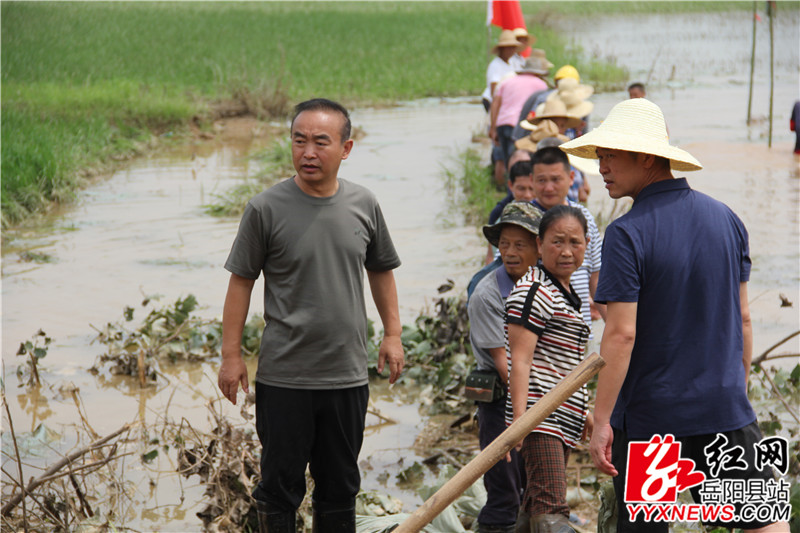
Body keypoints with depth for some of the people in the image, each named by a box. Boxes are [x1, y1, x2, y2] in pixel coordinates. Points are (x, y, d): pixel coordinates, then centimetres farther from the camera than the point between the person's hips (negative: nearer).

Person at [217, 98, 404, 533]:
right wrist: (231, 355, -4)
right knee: (280, 487, 5)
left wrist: (392, 333, 15)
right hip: (283, 378, -3)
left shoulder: (364, 205, 2)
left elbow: (380, 270, 17)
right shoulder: (266, 209, -8)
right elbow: (241, 281, -3)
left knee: (340, 486, 14)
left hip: (347, 376, 3)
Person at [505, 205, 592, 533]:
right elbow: (520, 359, -16)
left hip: (564, 417, 9)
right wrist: (519, 418, -24)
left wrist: (579, 412, 31)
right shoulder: (533, 292, -9)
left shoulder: (567, 293, 20)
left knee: (536, 505, 9)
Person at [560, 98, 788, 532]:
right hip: (725, 407, 4)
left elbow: (621, 335, -18)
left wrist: (601, 420, -14)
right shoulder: (725, 218, 4)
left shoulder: (627, 234, -14)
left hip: (648, 415, -4)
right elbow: (742, 317, 10)